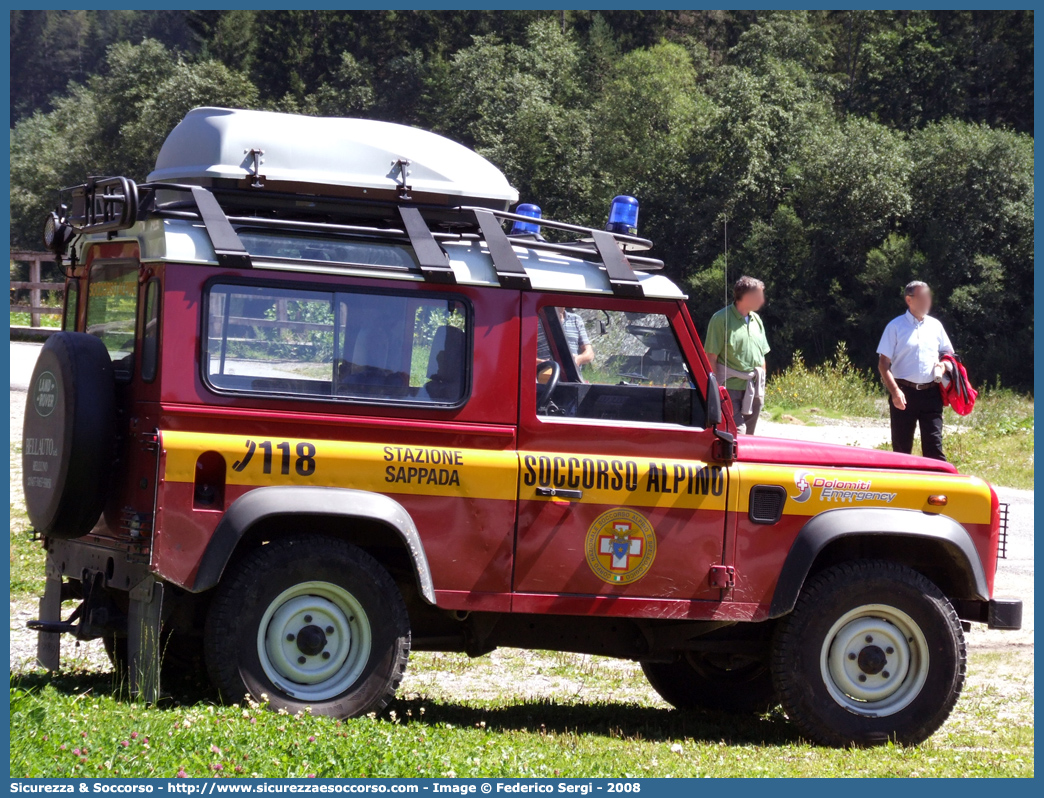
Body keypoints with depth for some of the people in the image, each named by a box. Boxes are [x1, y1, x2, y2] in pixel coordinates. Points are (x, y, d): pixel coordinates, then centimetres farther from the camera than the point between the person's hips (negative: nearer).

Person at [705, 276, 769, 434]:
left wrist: (761, 385, 16)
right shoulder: (721, 319, -8)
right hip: (731, 387, -7)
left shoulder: (756, 320, 13)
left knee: (749, 434, 10)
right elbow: (711, 356, -10)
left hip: (754, 390, 7)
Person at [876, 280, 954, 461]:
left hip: (931, 393, 3)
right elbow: (883, 364, -2)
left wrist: (943, 365, -1)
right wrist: (895, 391, -15)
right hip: (904, 393, -2)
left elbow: (948, 353, 24)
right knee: (901, 448, 2)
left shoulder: (935, 325, 12)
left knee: (934, 446, -4)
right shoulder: (896, 326, 1)